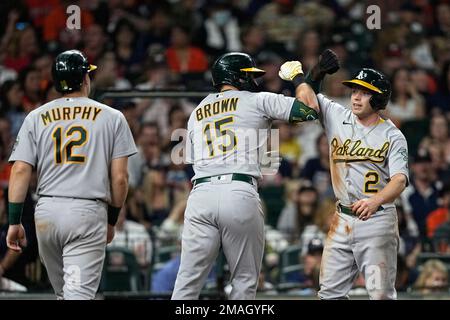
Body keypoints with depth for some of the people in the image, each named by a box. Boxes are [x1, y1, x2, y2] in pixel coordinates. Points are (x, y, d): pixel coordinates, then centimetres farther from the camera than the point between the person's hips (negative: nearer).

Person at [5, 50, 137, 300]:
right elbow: (120, 178, 1)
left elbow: (20, 171, 1)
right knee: (79, 293, -10)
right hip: (89, 213, -3)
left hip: (47, 212, 3)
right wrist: (112, 220, 13)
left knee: (63, 292, 18)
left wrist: (14, 221, 2)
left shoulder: (35, 118, 9)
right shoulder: (112, 118, 5)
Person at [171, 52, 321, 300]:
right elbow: (310, 109, 3)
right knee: (245, 281, 6)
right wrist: (299, 77, 21)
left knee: (188, 282, 1)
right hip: (240, 195, -4)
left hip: (200, 193, 4)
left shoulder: (196, 113, 24)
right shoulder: (258, 101, 10)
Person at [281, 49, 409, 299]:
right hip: (342, 220, 5)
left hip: (377, 220, -5)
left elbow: (400, 179, -18)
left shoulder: (392, 136, -6)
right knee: (330, 292, 4)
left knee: (381, 294, -8)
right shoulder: (337, 117, 7)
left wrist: (375, 201, -38)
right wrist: (319, 71, -8)